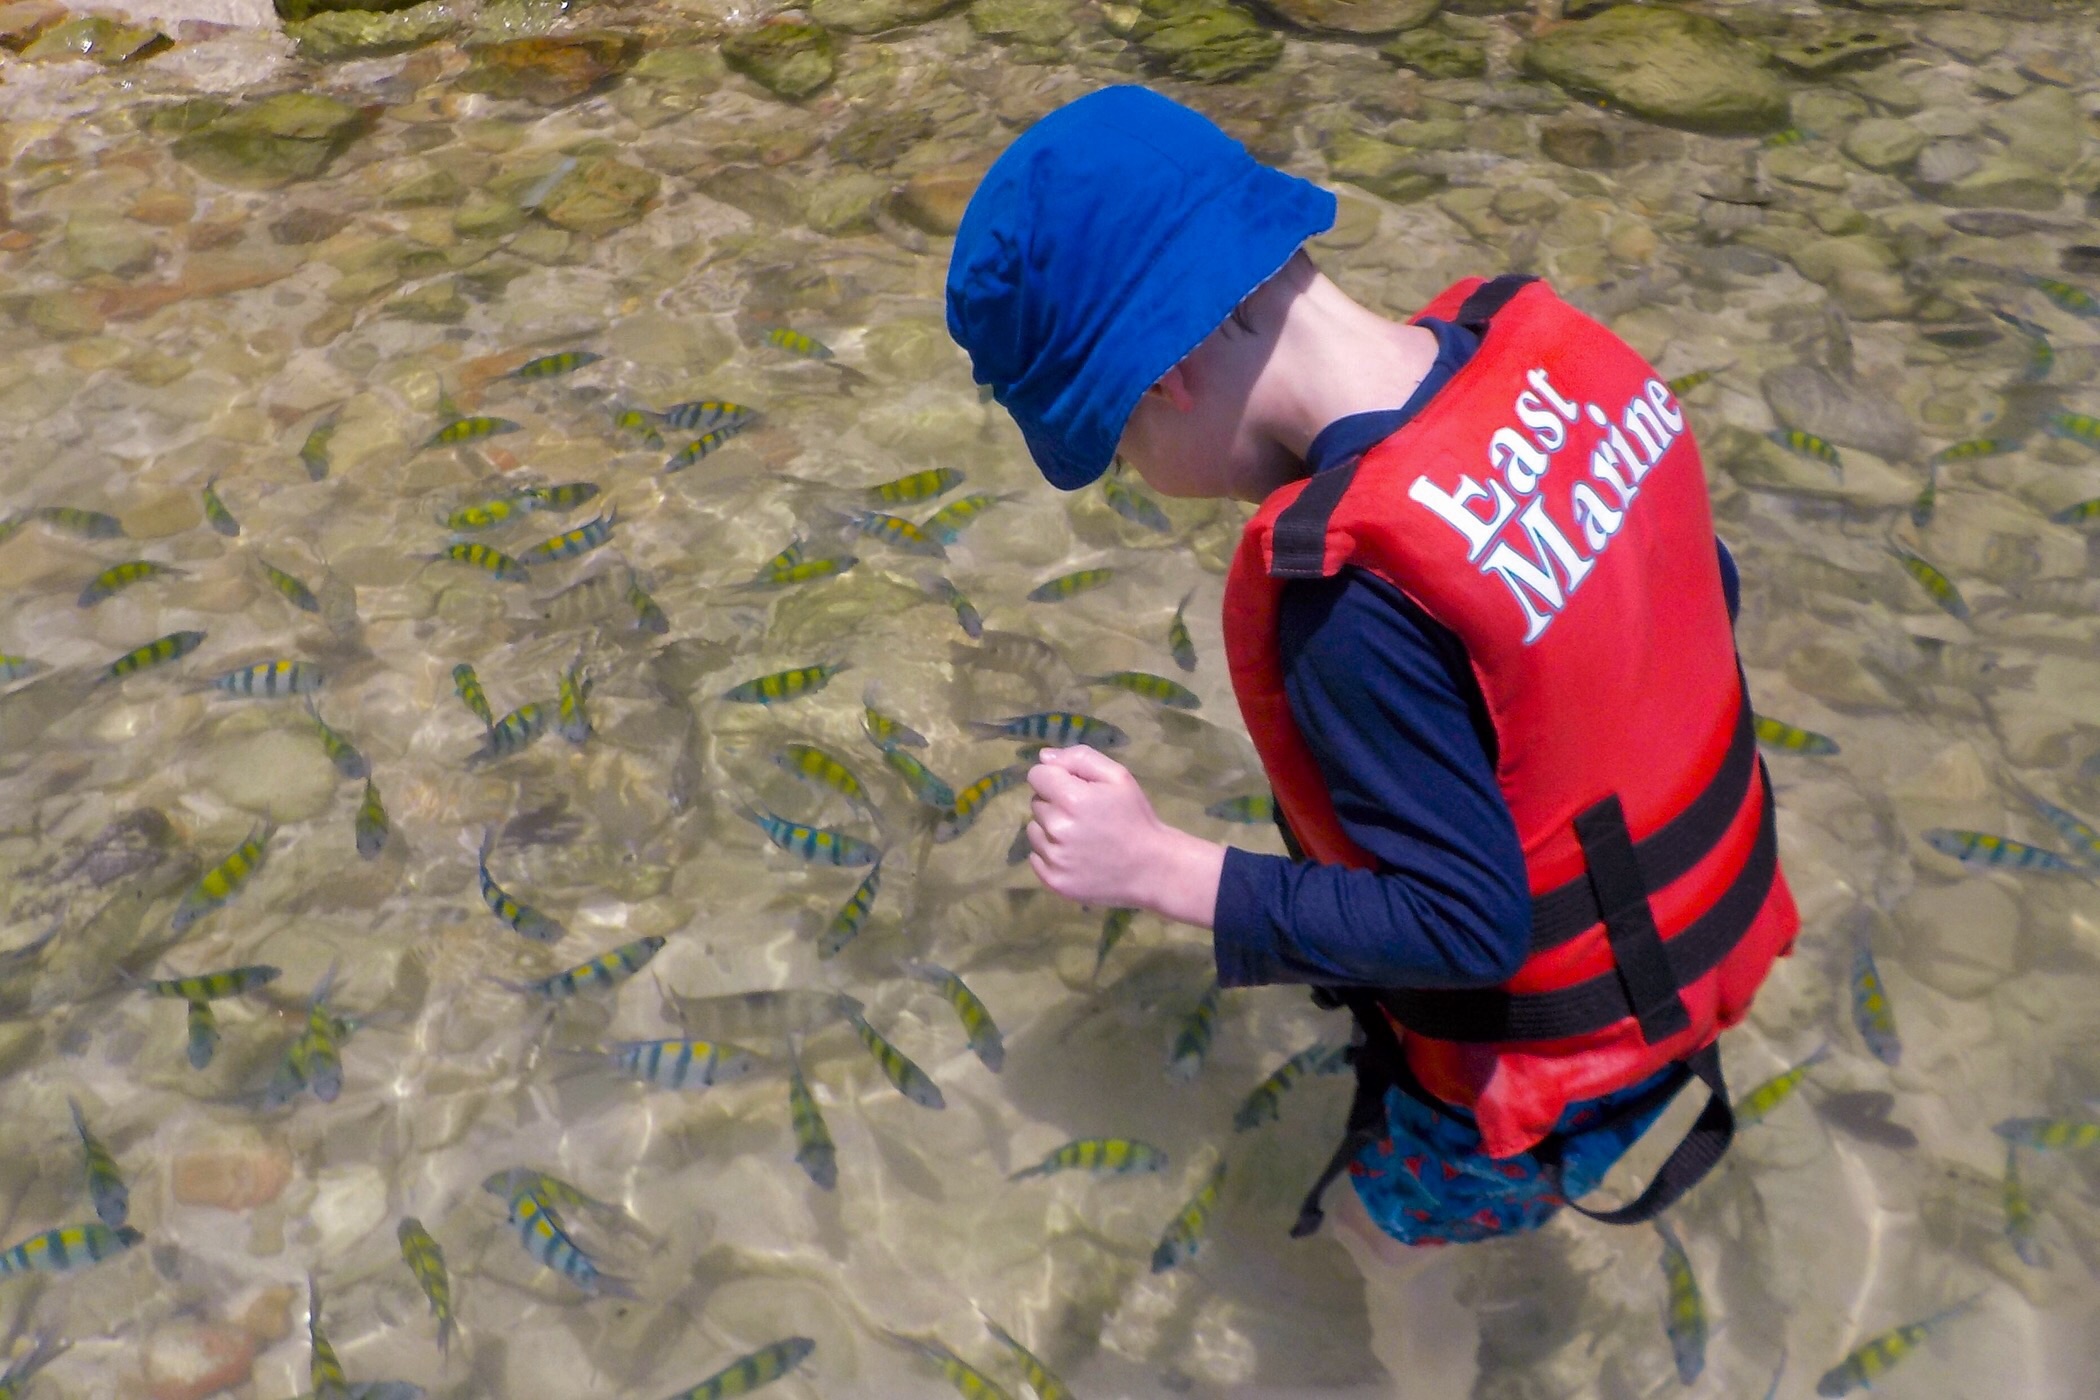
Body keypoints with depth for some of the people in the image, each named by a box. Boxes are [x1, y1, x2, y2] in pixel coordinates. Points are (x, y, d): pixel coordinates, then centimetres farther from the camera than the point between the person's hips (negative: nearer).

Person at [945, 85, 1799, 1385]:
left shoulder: (1352, 595, -37)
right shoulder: (1549, 346, -14)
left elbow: (1463, 926, -29)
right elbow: (1703, 594, 0)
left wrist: (1156, 865, -26)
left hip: (1559, 1041, -7)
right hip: (1699, 933, 7)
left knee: (1390, 1220, 26)